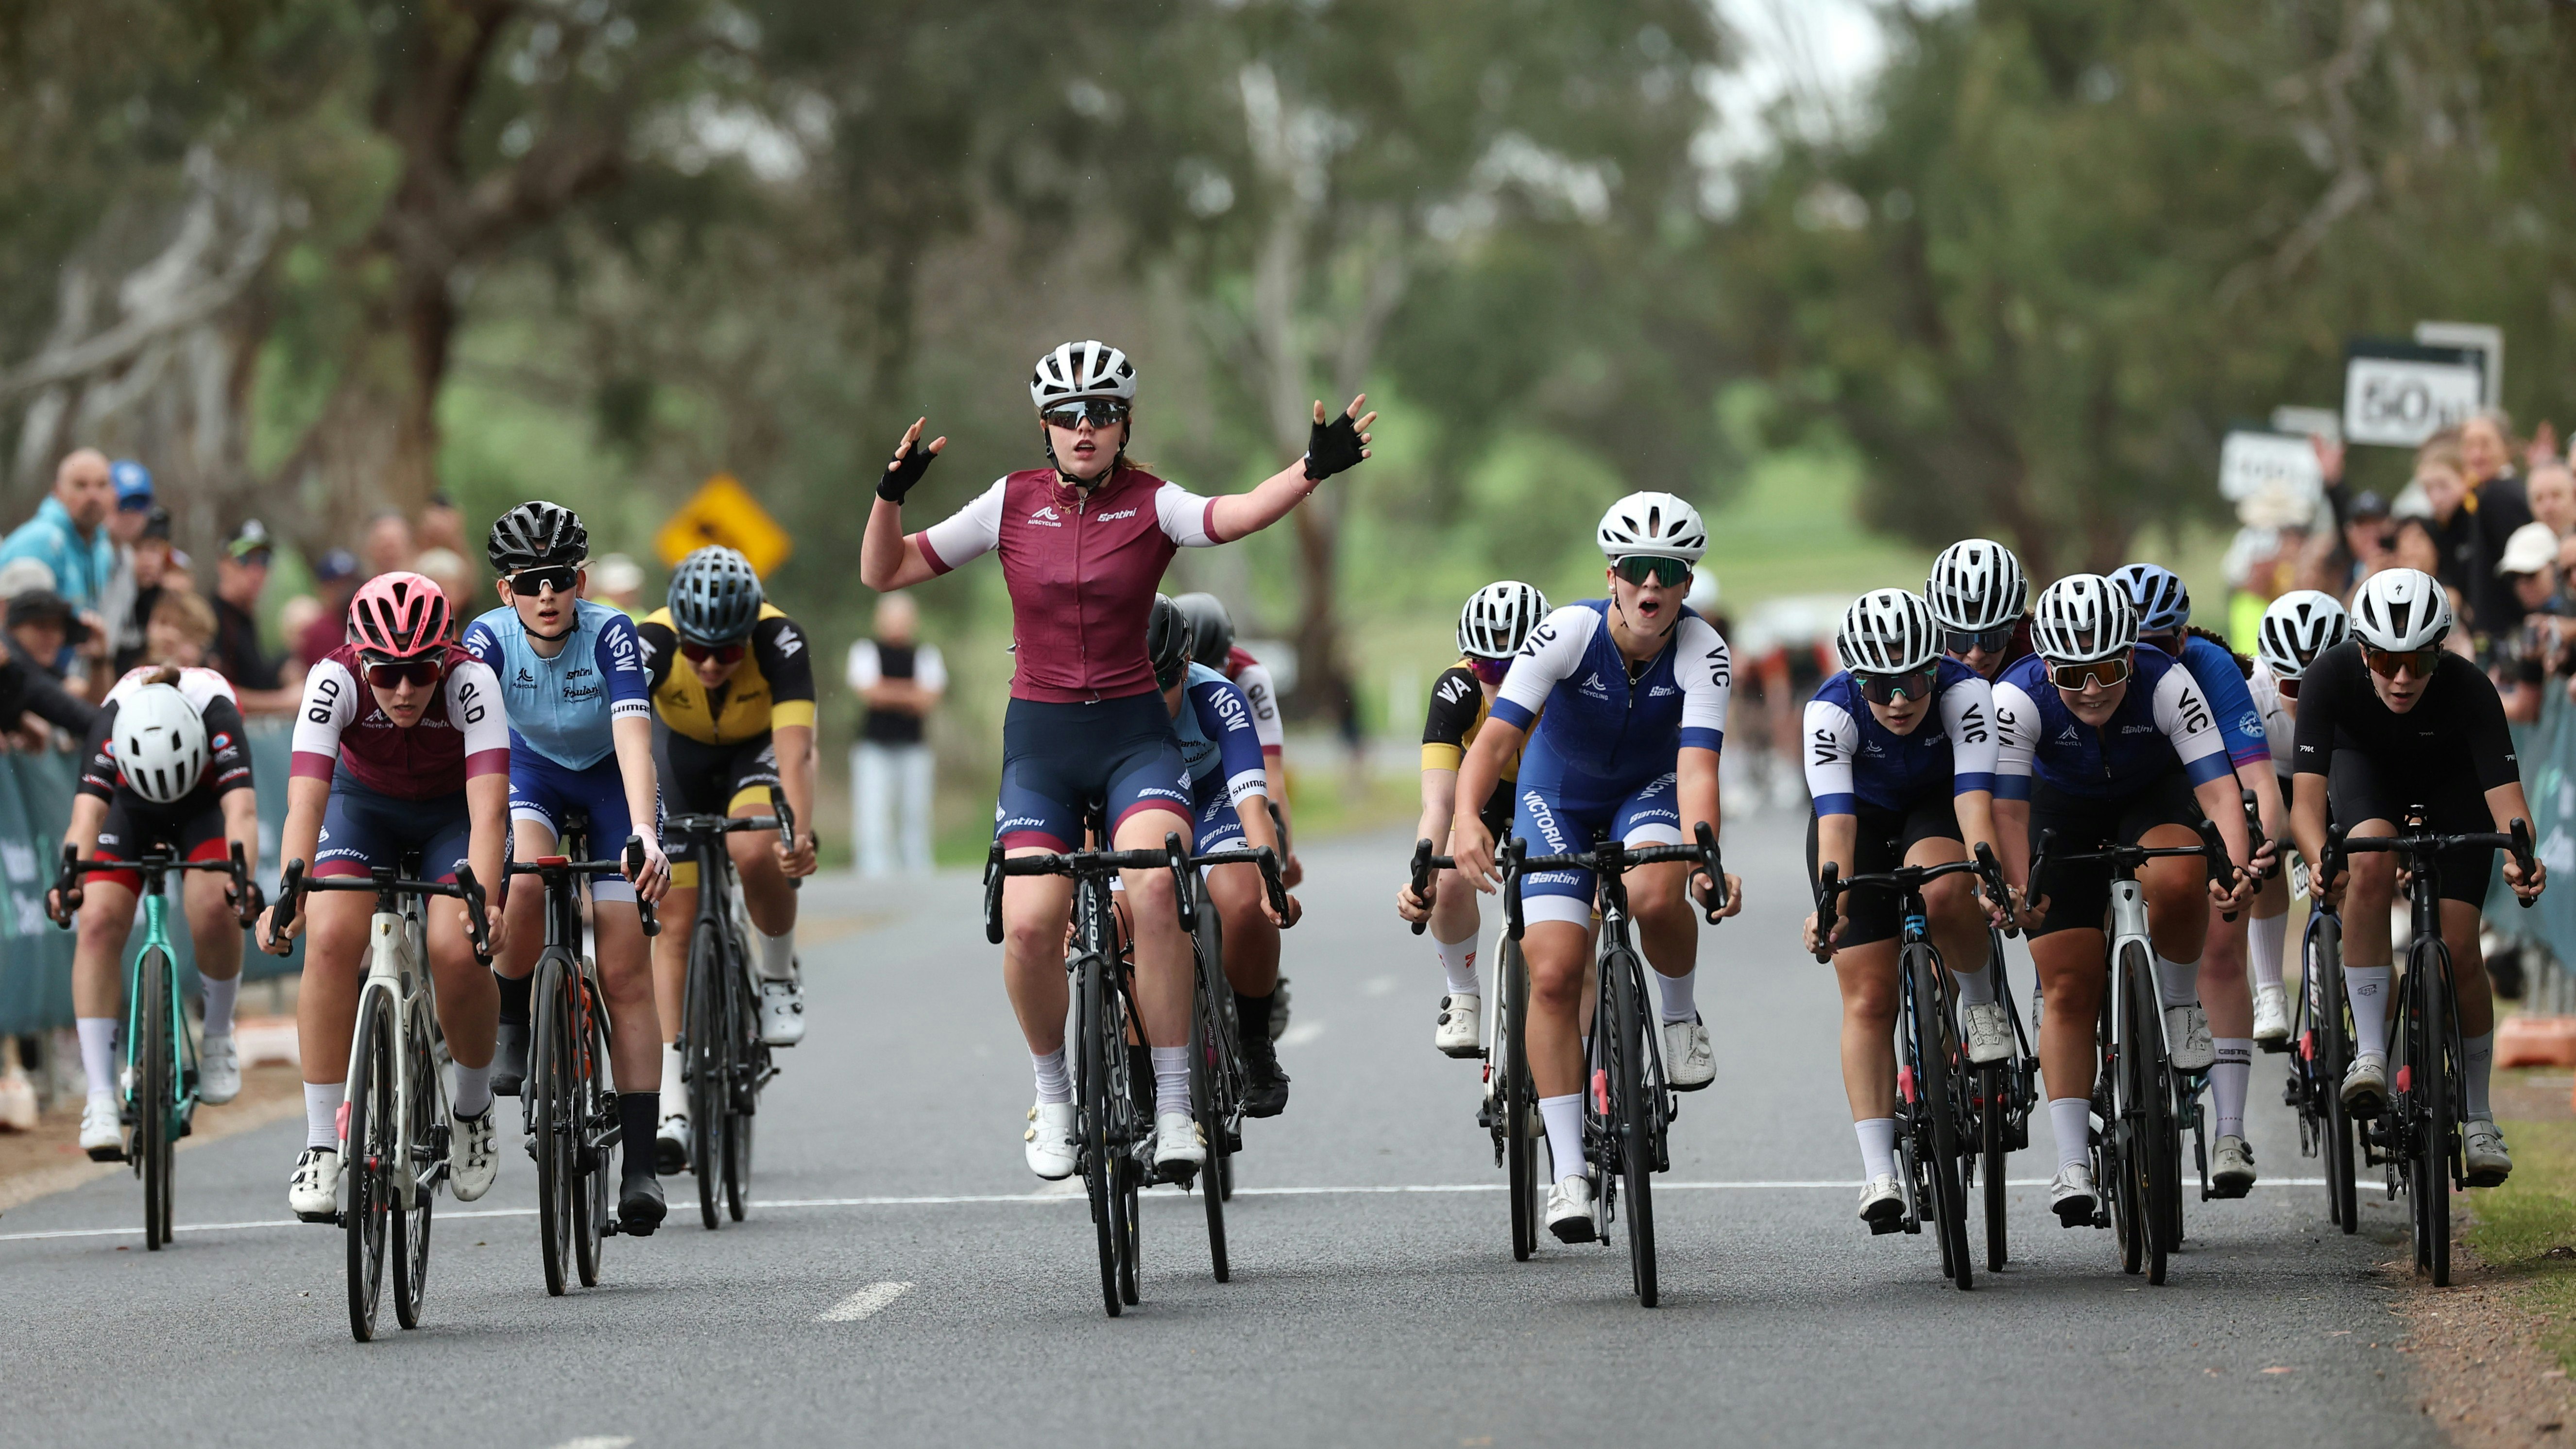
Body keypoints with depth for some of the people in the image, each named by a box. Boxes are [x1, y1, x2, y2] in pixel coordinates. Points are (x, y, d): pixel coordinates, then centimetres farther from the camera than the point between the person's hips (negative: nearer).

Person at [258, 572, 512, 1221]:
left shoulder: (470, 682, -33)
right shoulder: (335, 680, -31)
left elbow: (489, 809, -43)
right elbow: (305, 801, -39)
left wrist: (484, 901, -58)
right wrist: (289, 898, -55)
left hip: (455, 809, -1)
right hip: (364, 803, 1)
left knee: (457, 950, -26)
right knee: (331, 937, -24)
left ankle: (473, 1105, 3)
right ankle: (322, 1146, -15)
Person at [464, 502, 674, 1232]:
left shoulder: (610, 633, -29)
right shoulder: (490, 638, -25)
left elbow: (633, 736, -41)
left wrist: (644, 833, -56)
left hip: (611, 780, -1)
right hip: (531, 770, 1)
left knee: (626, 974, -10)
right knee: (523, 887, -34)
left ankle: (640, 1163, -7)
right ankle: (510, 1028, -5)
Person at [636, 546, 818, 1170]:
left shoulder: (779, 640, -36)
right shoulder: (651, 644, -33)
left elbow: (795, 750, -44)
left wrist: (800, 834, -60)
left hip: (758, 749, -1)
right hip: (683, 752, 1)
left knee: (754, 849, -34)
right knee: (673, 923, -8)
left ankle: (778, 974, -5)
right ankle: (671, 1106, -7)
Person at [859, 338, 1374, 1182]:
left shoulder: (1151, 505, -2)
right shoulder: (1014, 504, 3)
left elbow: (1232, 518, -24)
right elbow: (884, 573, 4)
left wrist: (1312, 470, -41)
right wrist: (892, 494, -14)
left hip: (1133, 734, -1)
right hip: (1039, 738, 1)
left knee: (1154, 888, -27)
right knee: (1030, 923, -17)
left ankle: (1174, 1104, -17)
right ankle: (1051, 1096, 10)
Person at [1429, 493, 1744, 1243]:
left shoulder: (1702, 653, -26)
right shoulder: (1569, 632, -28)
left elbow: (1697, 765, -37)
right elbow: (1497, 734, -37)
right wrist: (1466, 818, -56)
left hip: (1649, 789, 0)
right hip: (1558, 797, 0)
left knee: (1655, 895, -34)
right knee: (1553, 974, -13)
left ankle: (1681, 1015, -2)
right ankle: (1568, 1172, -6)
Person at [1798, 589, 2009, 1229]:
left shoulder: (1965, 693, -31)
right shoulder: (1831, 711, -31)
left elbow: (1976, 798, -40)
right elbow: (1836, 820, -40)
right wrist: (1832, 902, -56)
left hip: (1937, 805, 0)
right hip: (1861, 816, 0)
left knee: (1941, 894, -36)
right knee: (1869, 999, -8)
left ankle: (1984, 1004, -7)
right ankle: (1878, 1174, -5)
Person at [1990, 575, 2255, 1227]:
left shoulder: (2167, 683, -32)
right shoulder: (2019, 698, -31)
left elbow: (2217, 784, -37)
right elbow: (2008, 808, -34)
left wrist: (2235, 866, -53)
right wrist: (2017, 891, -49)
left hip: (2153, 796, 0)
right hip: (2064, 810, 1)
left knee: (2176, 885, -35)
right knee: (2069, 990, -8)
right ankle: (2073, 1165, -4)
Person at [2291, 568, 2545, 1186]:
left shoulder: (2468, 688, -36)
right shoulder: (2332, 677, -34)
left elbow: (2504, 789, -41)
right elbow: (2307, 793, -39)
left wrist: (2521, 856, -61)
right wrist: (2321, 858, -59)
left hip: (2451, 779, 0)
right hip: (2366, 768, 0)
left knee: (2458, 948, -12)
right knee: (2371, 865, -33)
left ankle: (2477, 1117, 7)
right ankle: (2369, 1052, -26)